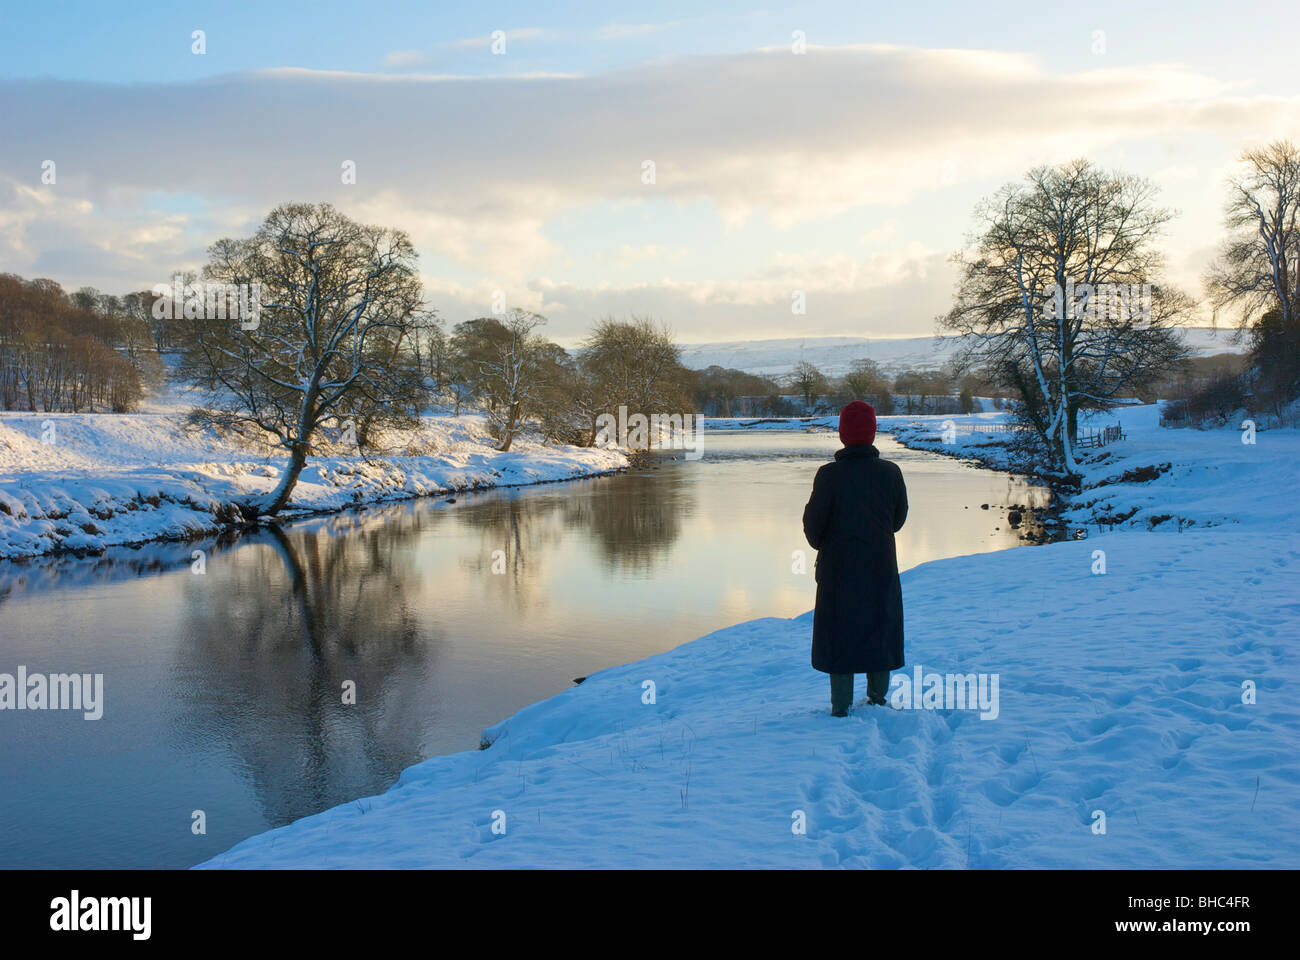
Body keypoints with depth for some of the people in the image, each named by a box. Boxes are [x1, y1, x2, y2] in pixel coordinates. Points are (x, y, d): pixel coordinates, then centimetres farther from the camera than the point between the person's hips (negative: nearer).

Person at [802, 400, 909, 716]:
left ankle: (841, 708, 9)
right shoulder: (891, 472, -7)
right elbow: (899, 518, 5)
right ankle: (878, 699, 26)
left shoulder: (829, 475, -17)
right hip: (880, 570, 3)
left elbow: (813, 525, -10)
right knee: (879, 631, 17)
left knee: (839, 635, 6)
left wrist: (821, 546, 12)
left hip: (839, 569, -3)